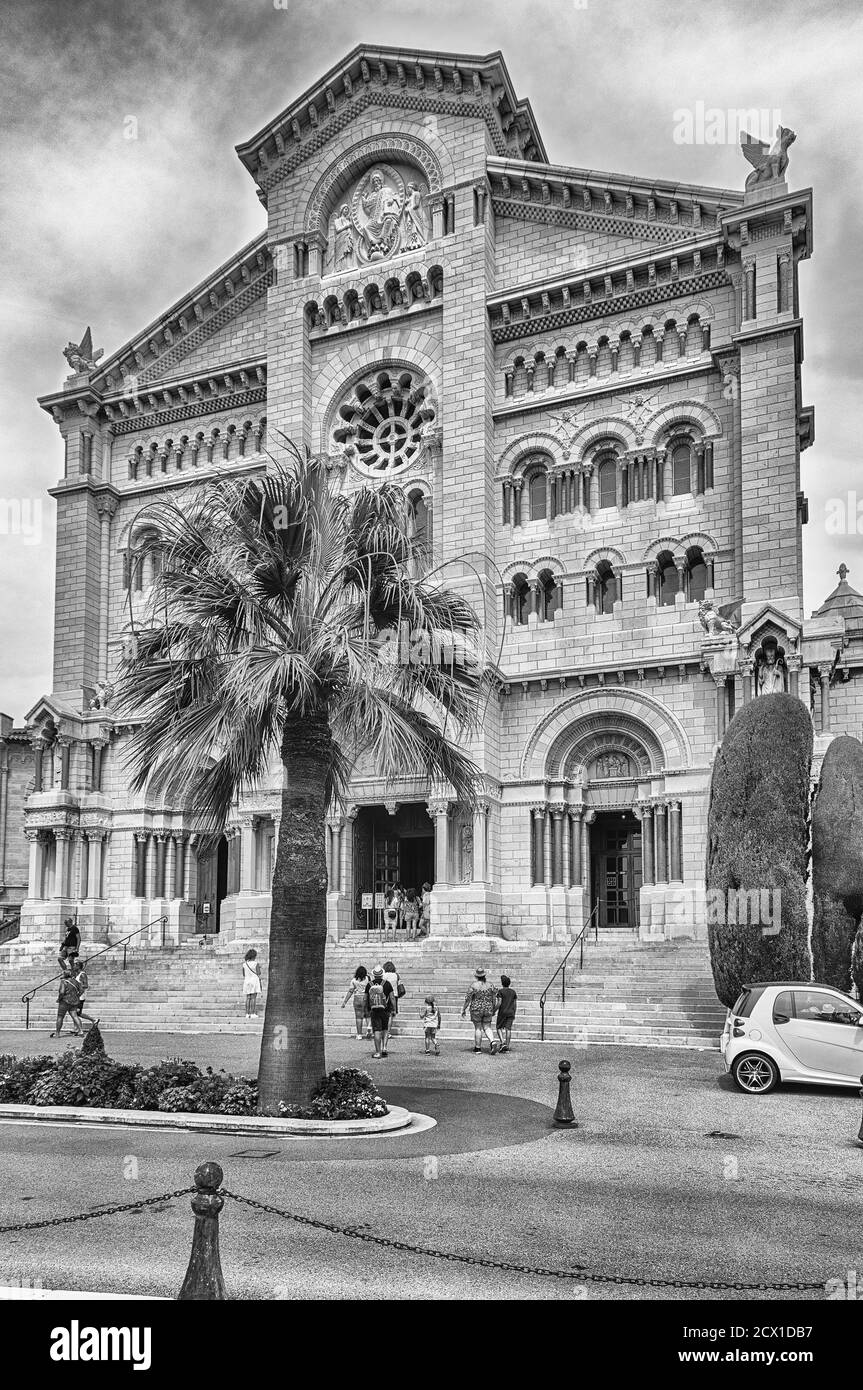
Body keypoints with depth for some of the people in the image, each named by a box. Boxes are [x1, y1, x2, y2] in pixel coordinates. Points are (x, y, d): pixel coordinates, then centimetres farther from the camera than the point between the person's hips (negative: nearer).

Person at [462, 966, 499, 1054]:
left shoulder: (473, 985, -10)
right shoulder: (490, 985, 2)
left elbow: (467, 999, -9)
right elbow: (495, 999, 4)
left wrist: (464, 1010, 1)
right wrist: (493, 1010, 16)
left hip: (476, 1009, -3)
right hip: (488, 1010, 3)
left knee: (477, 1028, 8)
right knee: (487, 1028, 9)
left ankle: (478, 1048, 14)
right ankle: (493, 1041, -15)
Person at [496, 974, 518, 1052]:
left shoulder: (501, 991, -6)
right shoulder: (513, 992, 8)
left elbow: (499, 1003, -12)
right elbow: (515, 1003, 10)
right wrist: (514, 1014, 17)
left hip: (502, 1012, -4)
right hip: (511, 1013, 4)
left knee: (499, 1028, 8)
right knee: (508, 1029, 2)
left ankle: (503, 1042, -13)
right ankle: (507, 1047, -1)